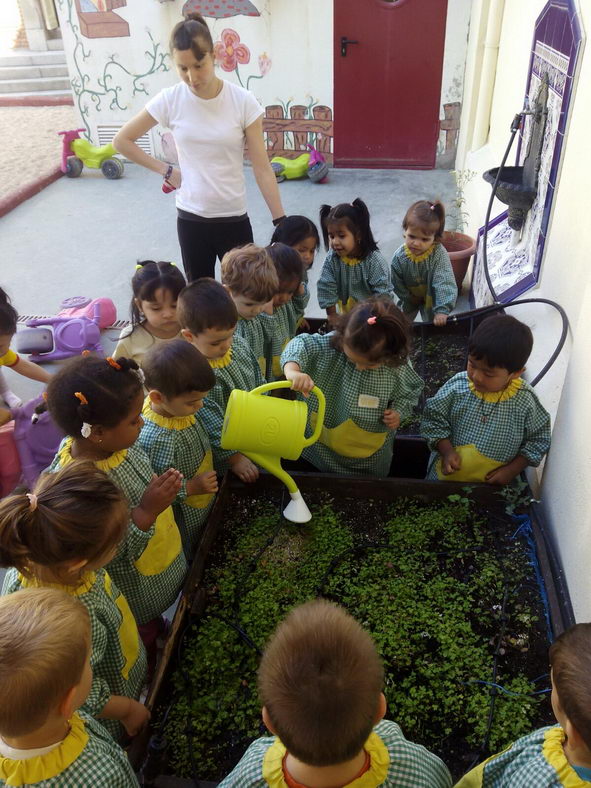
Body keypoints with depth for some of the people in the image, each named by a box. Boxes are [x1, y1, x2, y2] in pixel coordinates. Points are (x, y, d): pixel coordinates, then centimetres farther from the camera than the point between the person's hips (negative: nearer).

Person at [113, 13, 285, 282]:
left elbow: (262, 169, -8)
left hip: (234, 219, -1)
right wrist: (166, 170, 0)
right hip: (190, 219, 2)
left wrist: (281, 222, -11)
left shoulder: (243, 101, -10)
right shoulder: (170, 100, -6)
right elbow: (122, 141, 6)